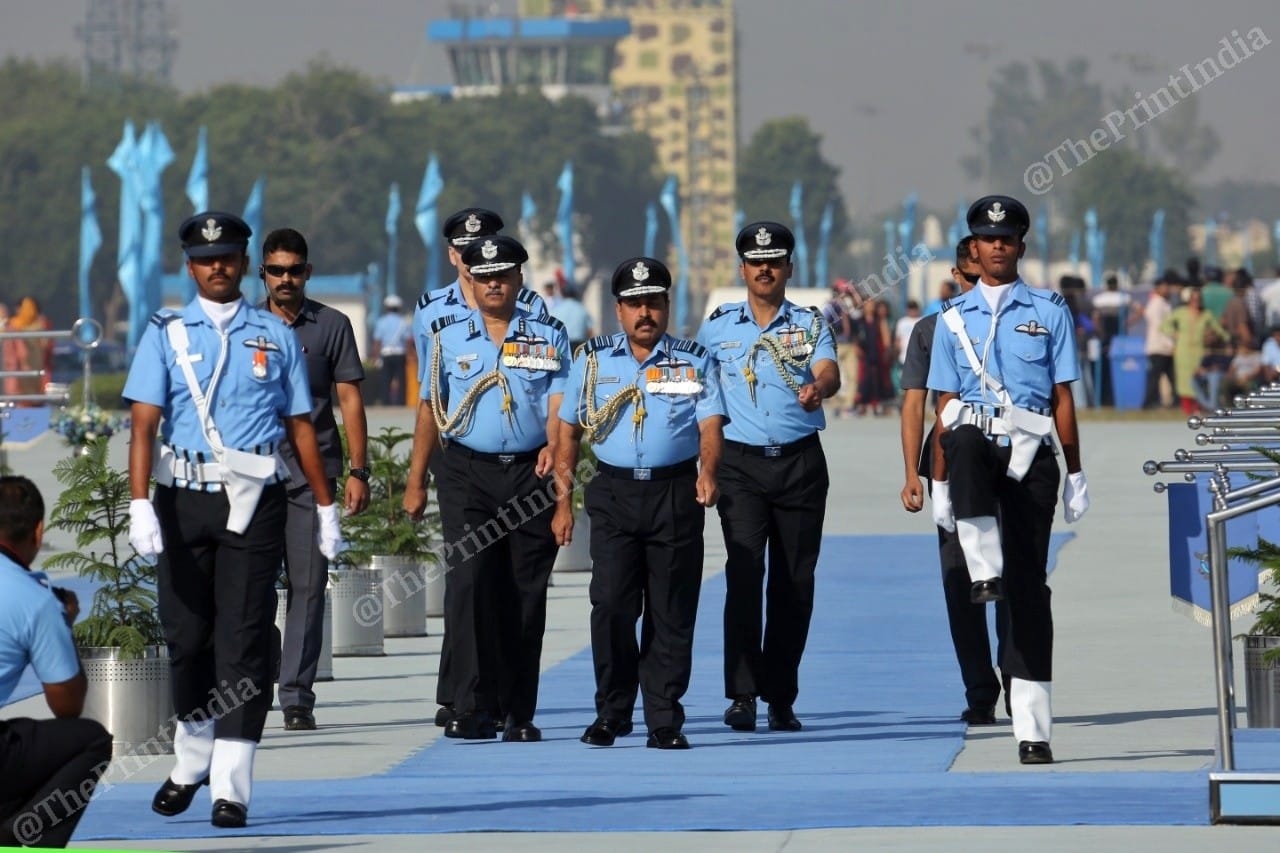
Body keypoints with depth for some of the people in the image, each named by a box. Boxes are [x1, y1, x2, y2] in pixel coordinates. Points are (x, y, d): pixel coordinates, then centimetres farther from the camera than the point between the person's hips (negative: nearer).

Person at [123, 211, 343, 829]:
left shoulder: (276, 338, 9)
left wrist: (326, 510, 11)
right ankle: (191, 762, 28)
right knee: (186, 635, 6)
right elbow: (144, 425, -3)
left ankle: (231, 788, -8)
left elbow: (300, 426, 12)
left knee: (242, 641, -6)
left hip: (255, 504, -1)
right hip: (183, 501, 1)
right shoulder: (166, 334, 6)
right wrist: (140, 507, -14)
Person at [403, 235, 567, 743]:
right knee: (469, 582, -14)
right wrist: (415, 481, 11)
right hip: (468, 473, 0)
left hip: (529, 474, 0)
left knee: (526, 595, 4)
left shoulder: (548, 336, 7)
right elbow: (430, 409, 13)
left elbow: (558, 401, -1)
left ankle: (519, 713, 11)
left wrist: (553, 445, -22)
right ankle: (474, 707, -17)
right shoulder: (448, 336, 9)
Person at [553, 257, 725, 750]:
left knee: (671, 612, 1)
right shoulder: (594, 361, 11)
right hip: (614, 493, 0)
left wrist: (708, 471, -23)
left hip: (676, 494, 0)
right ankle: (611, 712, 2)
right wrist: (563, 502, 6)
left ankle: (664, 721, 6)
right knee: (611, 603, -9)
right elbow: (568, 432, 13)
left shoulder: (694, 361, 8)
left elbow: (711, 425, -2)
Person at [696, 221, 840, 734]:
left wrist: (818, 388, -36)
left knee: (794, 583, 3)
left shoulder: (810, 324, 5)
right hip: (741, 463, -1)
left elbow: (828, 372, -12)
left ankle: (781, 697, 12)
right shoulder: (718, 326, 7)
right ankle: (742, 695, -16)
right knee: (744, 573, -15)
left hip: (801, 463, 1)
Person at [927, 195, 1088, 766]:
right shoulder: (954, 319, 13)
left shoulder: (1049, 312, 12)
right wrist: (939, 485, 7)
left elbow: (1063, 398, 10)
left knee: (1029, 583, -3)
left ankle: (1031, 725, -3)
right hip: (974, 443, 0)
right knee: (966, 443, -39)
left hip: (1031, 453, 0)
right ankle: (983, 570, -49)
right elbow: (945, 406, 12)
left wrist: (1075, 476, 5)